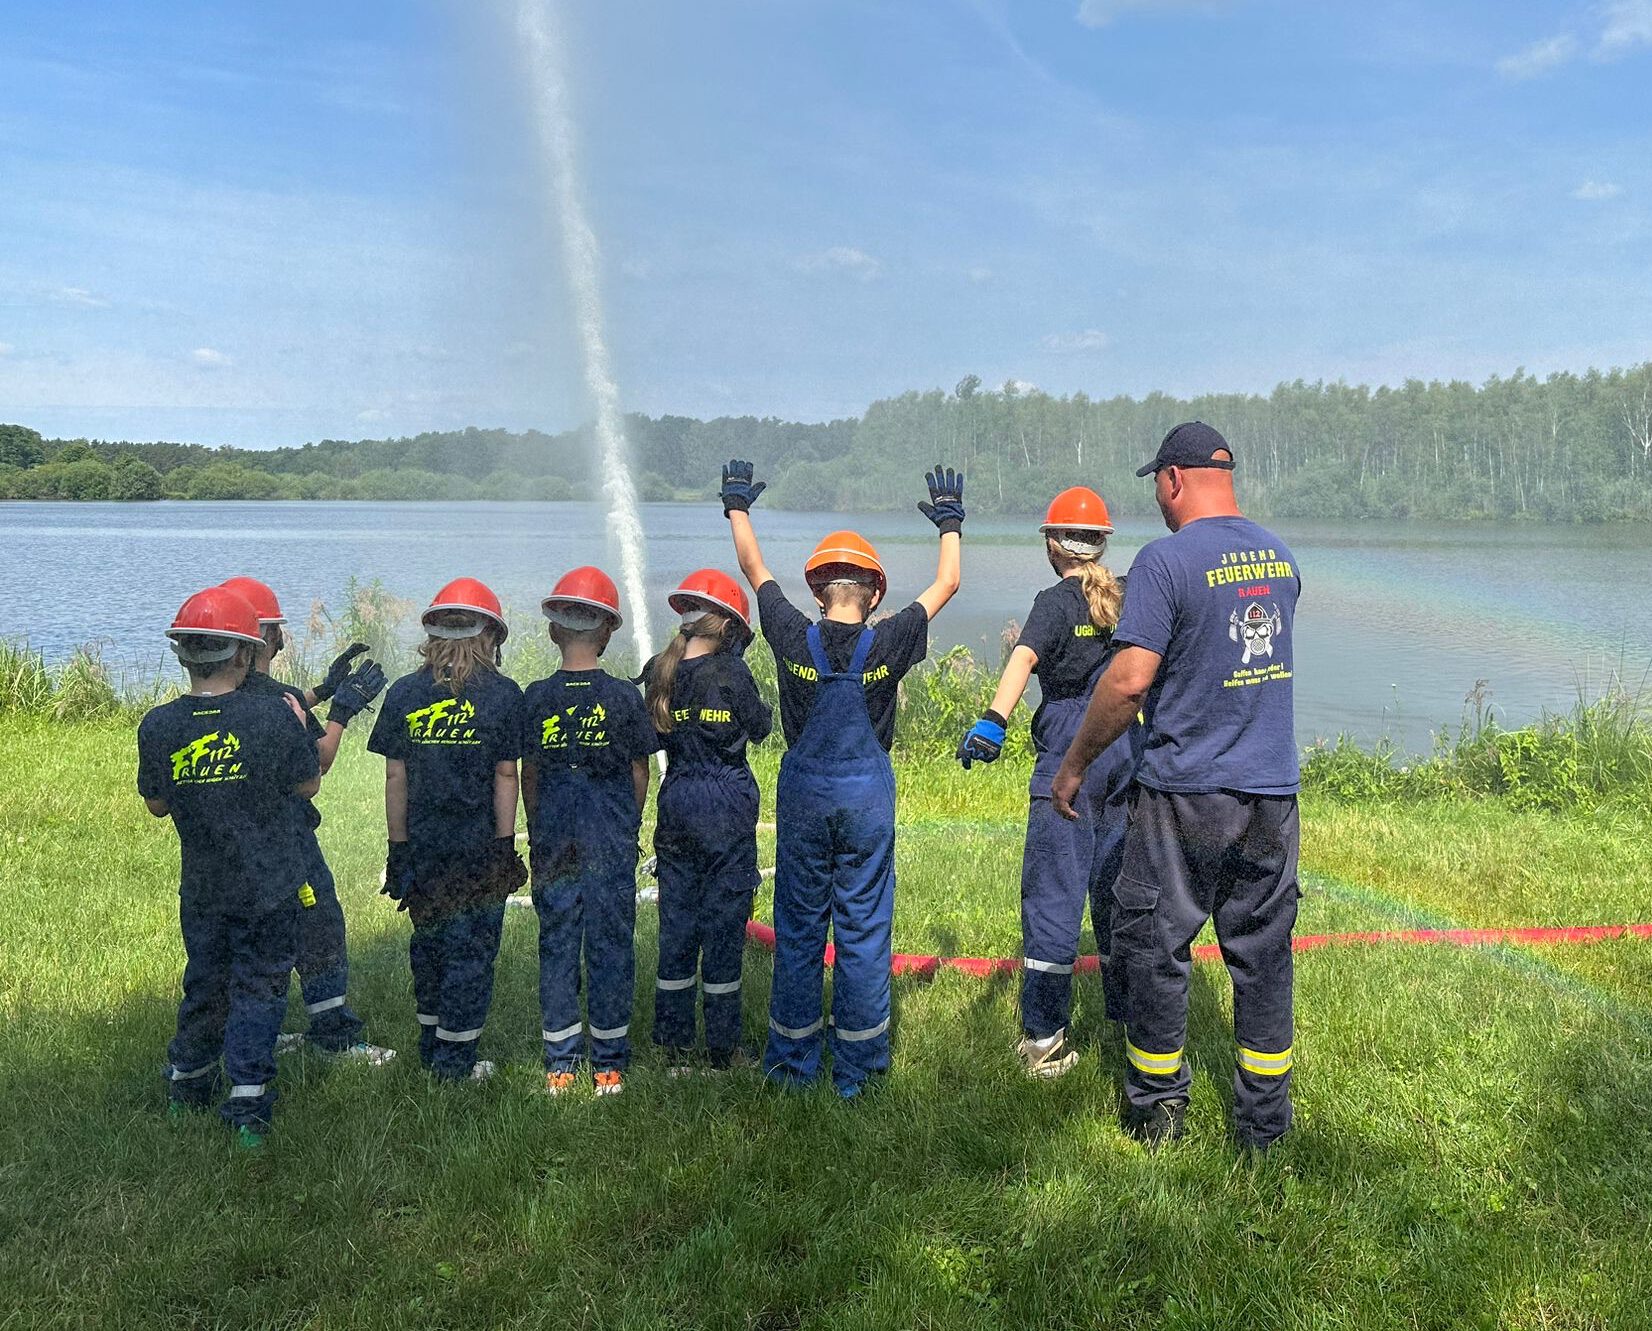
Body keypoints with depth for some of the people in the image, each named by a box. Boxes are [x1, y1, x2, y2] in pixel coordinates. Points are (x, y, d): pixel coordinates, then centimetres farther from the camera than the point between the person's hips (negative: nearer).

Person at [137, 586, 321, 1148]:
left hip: (201, 887, 3)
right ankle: (247, 1107, 8)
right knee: (257, 990, 7)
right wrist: (297, 727, 10)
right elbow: (309, 785, -3)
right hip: (270, 885, -3)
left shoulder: (158, 726, -10)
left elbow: (157, 804, 4)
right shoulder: (274, 715, -18)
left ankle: (187, 1085, 38)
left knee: (204, 984, 21)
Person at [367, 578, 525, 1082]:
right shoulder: (503, 694, -8)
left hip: (422, 847, 3)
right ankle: (456, 1061, 12)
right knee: (471, 951, 7)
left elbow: (395, 779, 1)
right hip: (479, 848, -3)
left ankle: (431, 1047, 30)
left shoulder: (403, 693, -1)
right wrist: (505, 845, -2)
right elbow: (506, 777, -8)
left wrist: (398, 848, 7)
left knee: (428, 944, 18)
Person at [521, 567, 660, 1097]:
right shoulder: (625, 696, -6)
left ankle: (560, 1064, 14)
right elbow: (639, 774, 2)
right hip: (612, 843, -1)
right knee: (611, 945, 6)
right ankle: (609, 1064, 13)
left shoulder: (535, 698, -3)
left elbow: (528, 775, 4)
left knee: (556, 946, 9)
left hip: (553, 840, 1)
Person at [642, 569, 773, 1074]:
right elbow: (761, 728, 3)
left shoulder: (657, 673, 0)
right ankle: (721, 1051, 11)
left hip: (675, 805, 4)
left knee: (676, 925, 11)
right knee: (724, 924, 3)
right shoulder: (730, 674, -13)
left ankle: (674, 1050, 17)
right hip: (728, 809, -4)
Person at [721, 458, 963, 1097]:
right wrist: (950, 521, 19)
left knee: (797, 928, 10)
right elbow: (946, 583, 4)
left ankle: (792, 1061, 18)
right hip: (867, 796, -1)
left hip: (803, 794, 1)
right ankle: (856, 1067, 13)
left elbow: (756, 570, 7)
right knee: (863, 930, 6)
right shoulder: (886, 645, -10)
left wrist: (737, 505, 22)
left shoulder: (795, 639, -9)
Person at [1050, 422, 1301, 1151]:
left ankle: (1157, 1110, 21)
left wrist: (1074, 762, -8)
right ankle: (1264, 1121, 22)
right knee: (1262, 952, 13)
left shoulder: (1166, 559, -14)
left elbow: (1130, 678, -20)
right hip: (1274, 790, 6)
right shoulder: (1280, 555, 9)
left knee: (1155, 944, 9)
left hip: (1186, 791, -6)